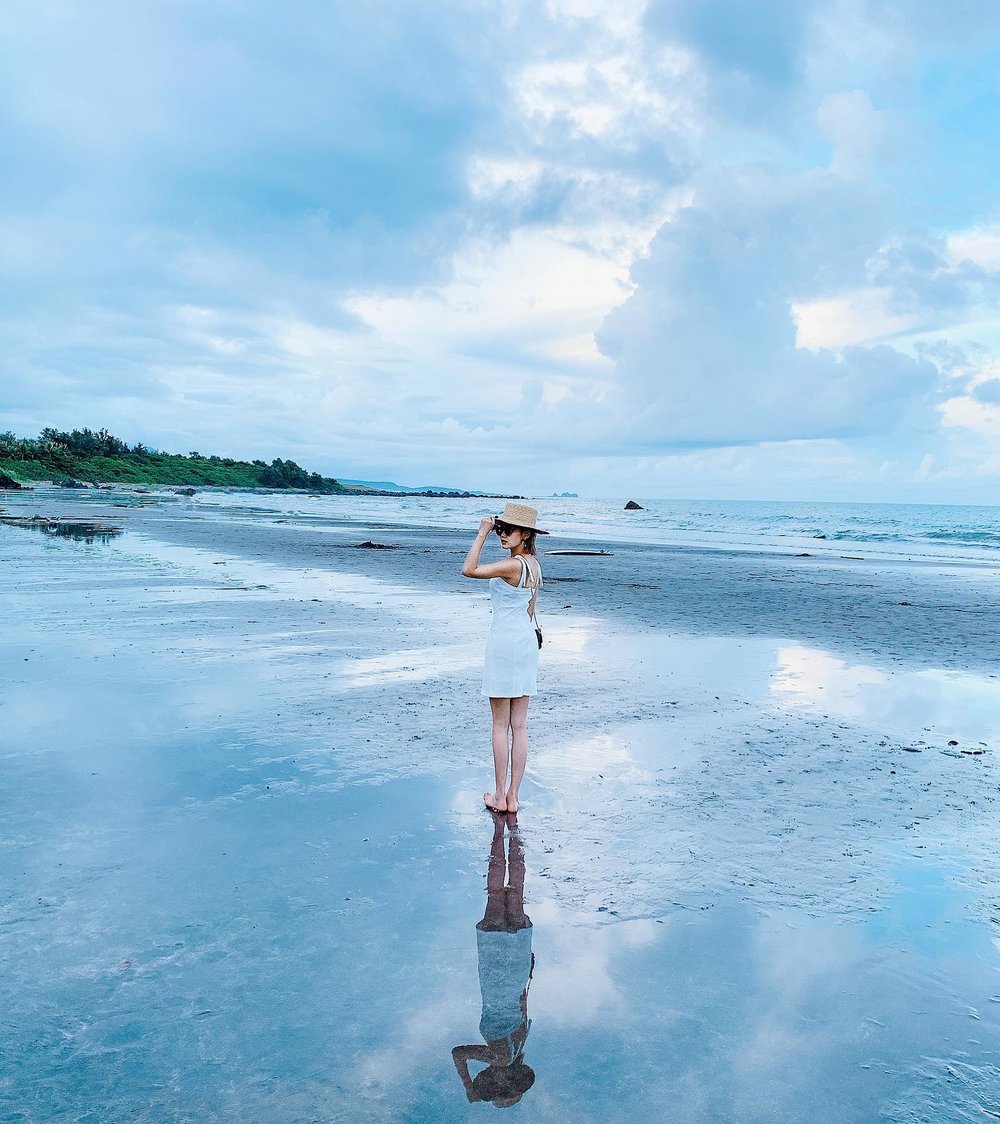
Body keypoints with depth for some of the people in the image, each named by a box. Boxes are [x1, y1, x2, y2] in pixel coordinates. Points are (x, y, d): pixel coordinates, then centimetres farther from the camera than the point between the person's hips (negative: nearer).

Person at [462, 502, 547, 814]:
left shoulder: (513, 565, -18)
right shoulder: (533, 563, 9)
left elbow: (468, 569, -23)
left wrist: (482, 534, -17)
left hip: (504, 643, -8)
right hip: (527, 643, 8)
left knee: (500, 725, 2)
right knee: (519, 726, 8)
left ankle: (499, 797, 11)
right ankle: (513, 797, 15)